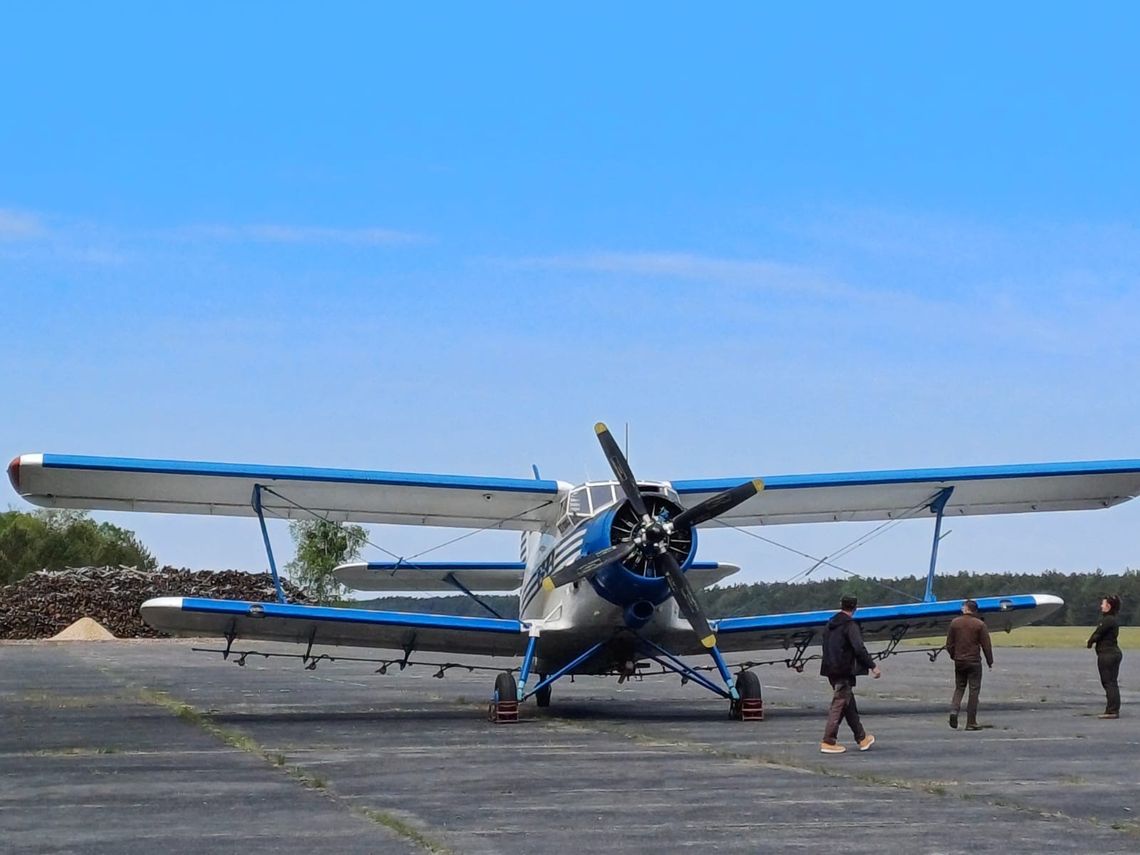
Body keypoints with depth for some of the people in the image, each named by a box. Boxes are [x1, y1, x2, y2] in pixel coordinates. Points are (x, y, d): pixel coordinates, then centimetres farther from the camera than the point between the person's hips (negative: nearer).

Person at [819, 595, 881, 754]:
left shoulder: (830, 624, 13)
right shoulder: (850, 625, -14)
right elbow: (859, 649, -22)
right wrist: (873, 666, -18)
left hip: (832, 669, 9)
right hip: (844, 671, -9)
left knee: (849, 704, 16)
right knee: (839, 705, -4)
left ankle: (861, 738, 25)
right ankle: (828, 742, -4)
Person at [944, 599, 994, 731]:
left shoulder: (955, 623, 1)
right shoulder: (979, 624, -7)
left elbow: (949, 644, 5)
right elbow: (986, 645, -6)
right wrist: (989, 661, 5)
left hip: (959, 661, 3)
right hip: (974, 661, -3)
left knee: (959, 687, 15)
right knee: (974, 690, 3)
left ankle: (954, 709, -11)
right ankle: (971, 722, 2)